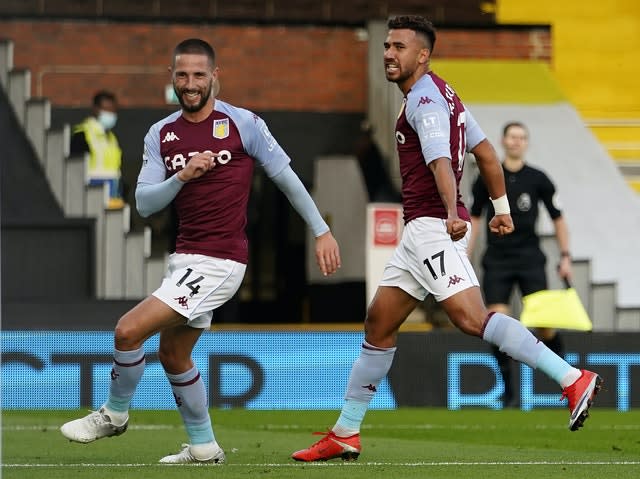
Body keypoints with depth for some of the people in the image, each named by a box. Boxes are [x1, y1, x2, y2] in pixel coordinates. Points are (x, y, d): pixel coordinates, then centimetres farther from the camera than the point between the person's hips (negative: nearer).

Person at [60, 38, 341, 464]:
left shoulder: (243, 124, -7)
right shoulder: (161, 135, 7)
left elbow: (287, 178, 1)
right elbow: (145, 203, 0)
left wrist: (322, 231, 1)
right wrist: (182, 176, -17)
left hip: (220, 261, -7)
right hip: (187, 258, 7)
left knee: (129, 331, -14)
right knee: (173, 354, 16)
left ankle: (114, 413, 9)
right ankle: (203, 445, 31)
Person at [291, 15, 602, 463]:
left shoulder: (424, 100, -12)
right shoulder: (440, 94, 19)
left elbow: (441, 162, -28)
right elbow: (486, 150, 23)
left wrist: (453, 213, -42)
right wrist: (501, 206, 28)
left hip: (433, 226, -11)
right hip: (421, 229, 11)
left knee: (472, 318, -23)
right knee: (378, 324, 12)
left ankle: (573, 379, -28)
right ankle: (345, 434, 18)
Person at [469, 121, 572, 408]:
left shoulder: (538, 179, 1)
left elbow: (558, 219, 8)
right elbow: (475, 219, 13)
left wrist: (565, 257, 1)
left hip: (530, 258, -1)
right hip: (497, 260, 1)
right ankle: (508, 391, 0)